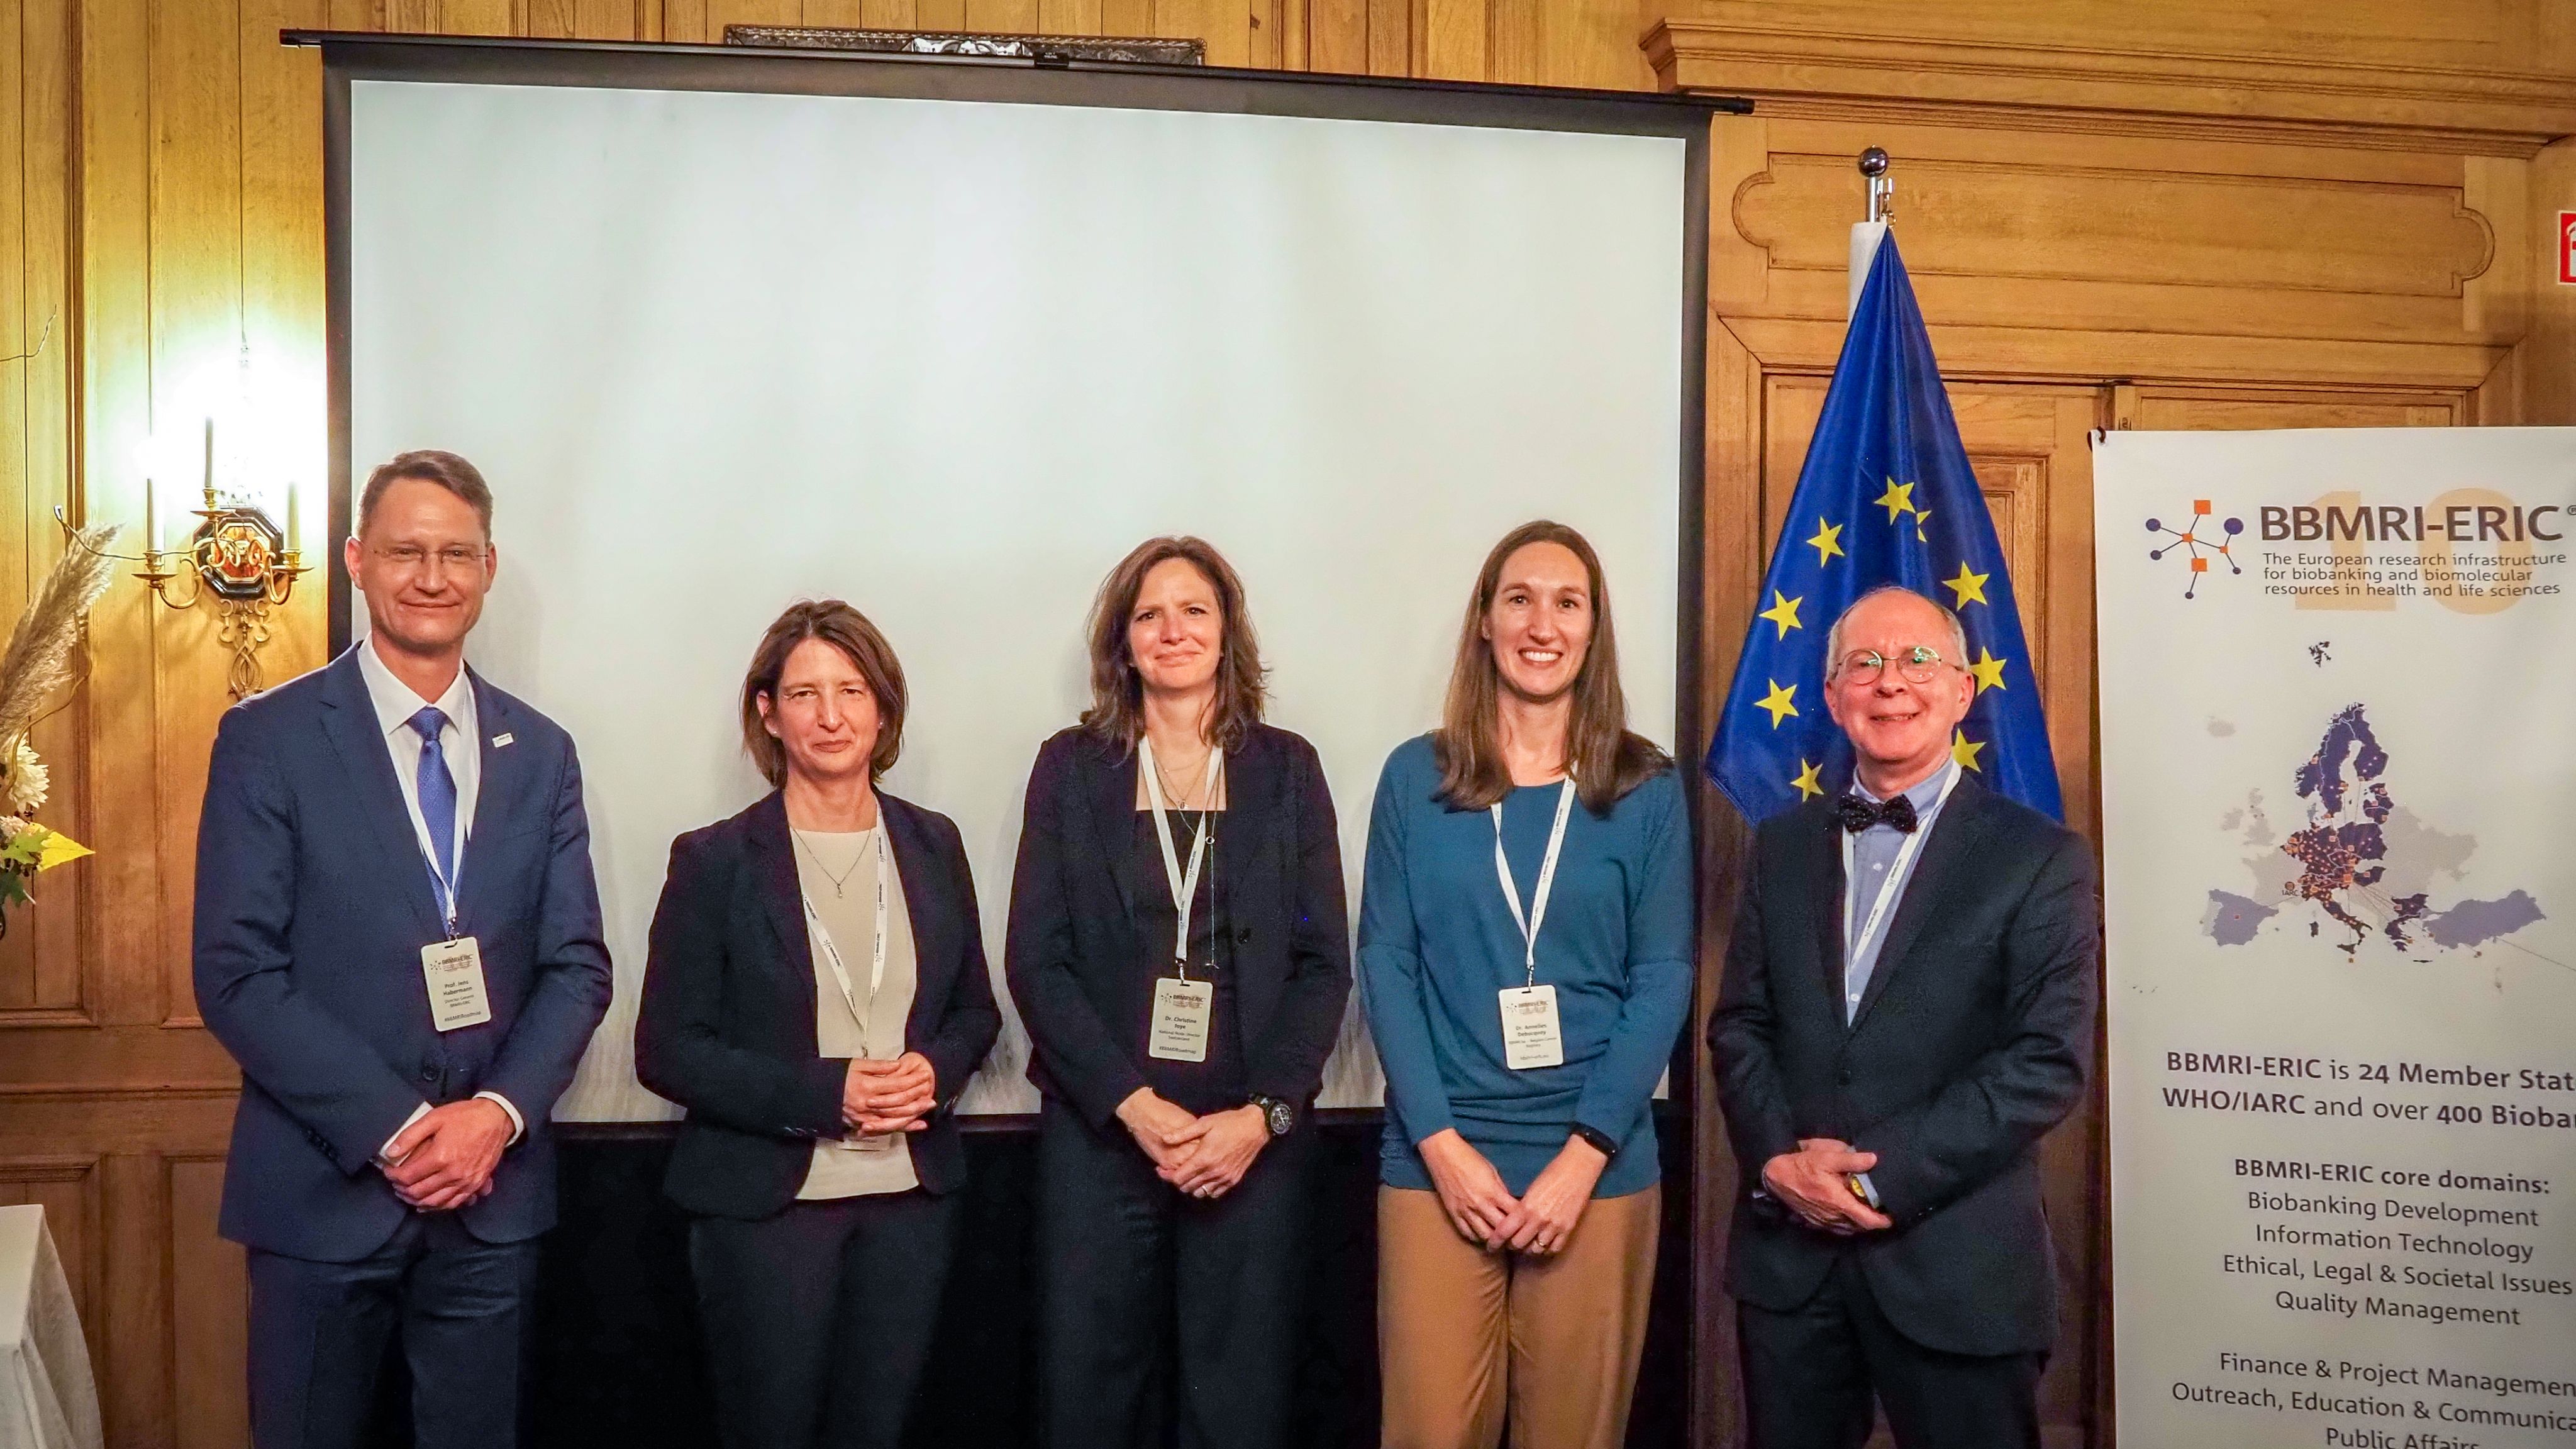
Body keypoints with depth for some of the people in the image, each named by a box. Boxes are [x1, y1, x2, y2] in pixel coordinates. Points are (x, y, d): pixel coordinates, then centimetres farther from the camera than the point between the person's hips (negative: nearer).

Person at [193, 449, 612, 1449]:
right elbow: (235, 974, -10)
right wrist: (394, 1129, -15)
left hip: (494, 1189, 3)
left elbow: (577, 965, 4)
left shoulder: (540, 752, 6)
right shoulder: (268, 737, -5)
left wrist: (499, 1113, -11)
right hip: (325, 1188, -3)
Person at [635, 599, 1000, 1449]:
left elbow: (975, 1009, 12)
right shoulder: (715, 861, -7)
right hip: (765, 1202, -3)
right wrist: (824, 1094, -19)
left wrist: (937, 1069, -10)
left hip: (913, 1196, 4)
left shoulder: (933, 845, 5)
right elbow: (667, 1049, -8)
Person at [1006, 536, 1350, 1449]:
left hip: (1256, 1139, 0)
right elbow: (1035, 961, -1)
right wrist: (1134, 1106, -12)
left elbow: (1324, 964, 3)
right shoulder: (1071, 767, 5)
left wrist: (1262, 1115, -10)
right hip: (1100, 1134, 0)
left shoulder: (1286, 768, 6)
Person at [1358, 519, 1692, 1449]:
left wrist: (1583, 1155, -10)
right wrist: (1442, 1143, -10)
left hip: (1599, 1166, 0)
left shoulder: (1647, 791, 3)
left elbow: (1663, 980, -1)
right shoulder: (1415, 778, 3)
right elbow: (1384, 964, 0)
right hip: (1437, 1162, 0)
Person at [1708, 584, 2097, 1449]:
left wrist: (1884, 1177, -15)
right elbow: (1739, 1023, 8)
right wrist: (1778, 1158, -10)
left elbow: (2050, 1062, -11)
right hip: (1786, 1252, 4)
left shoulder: (2041, 859, -4)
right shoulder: (1783, 846, 10)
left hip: (1958, 1268, -3)